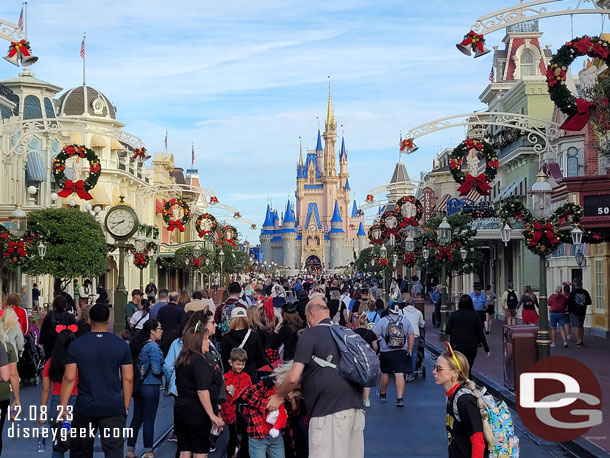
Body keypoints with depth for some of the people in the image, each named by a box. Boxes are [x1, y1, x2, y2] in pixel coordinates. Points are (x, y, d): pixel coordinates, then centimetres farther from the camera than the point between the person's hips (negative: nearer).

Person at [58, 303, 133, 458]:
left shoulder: (76, 345, -2)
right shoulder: (121, 344, -1)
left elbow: (69, 378, -5)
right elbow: (128, 379, -1)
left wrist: (63, 407, 0)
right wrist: (126, 406, 8)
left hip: (85, 409, 1)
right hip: (114, 409, 0)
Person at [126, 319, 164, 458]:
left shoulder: (137, 344, 8)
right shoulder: (153, 346, -16)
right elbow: (156, 370, -20)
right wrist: (164, 370, -1)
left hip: (138, 386, 8)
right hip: (150, 386, -8)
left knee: (137, 418, 13)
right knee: (149, 420, 1)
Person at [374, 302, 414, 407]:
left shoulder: (382, 321, -4)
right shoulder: (406, 321, 3)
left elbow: (375, 336, -5)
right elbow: (411, 336, 5)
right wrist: (410, 350, 12)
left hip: (386, 352, -1)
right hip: (402, 352, 1)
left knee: (385, 373, 16)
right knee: (400, 375, -4)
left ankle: (383, 394, 35)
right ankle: (399, 399, -11)